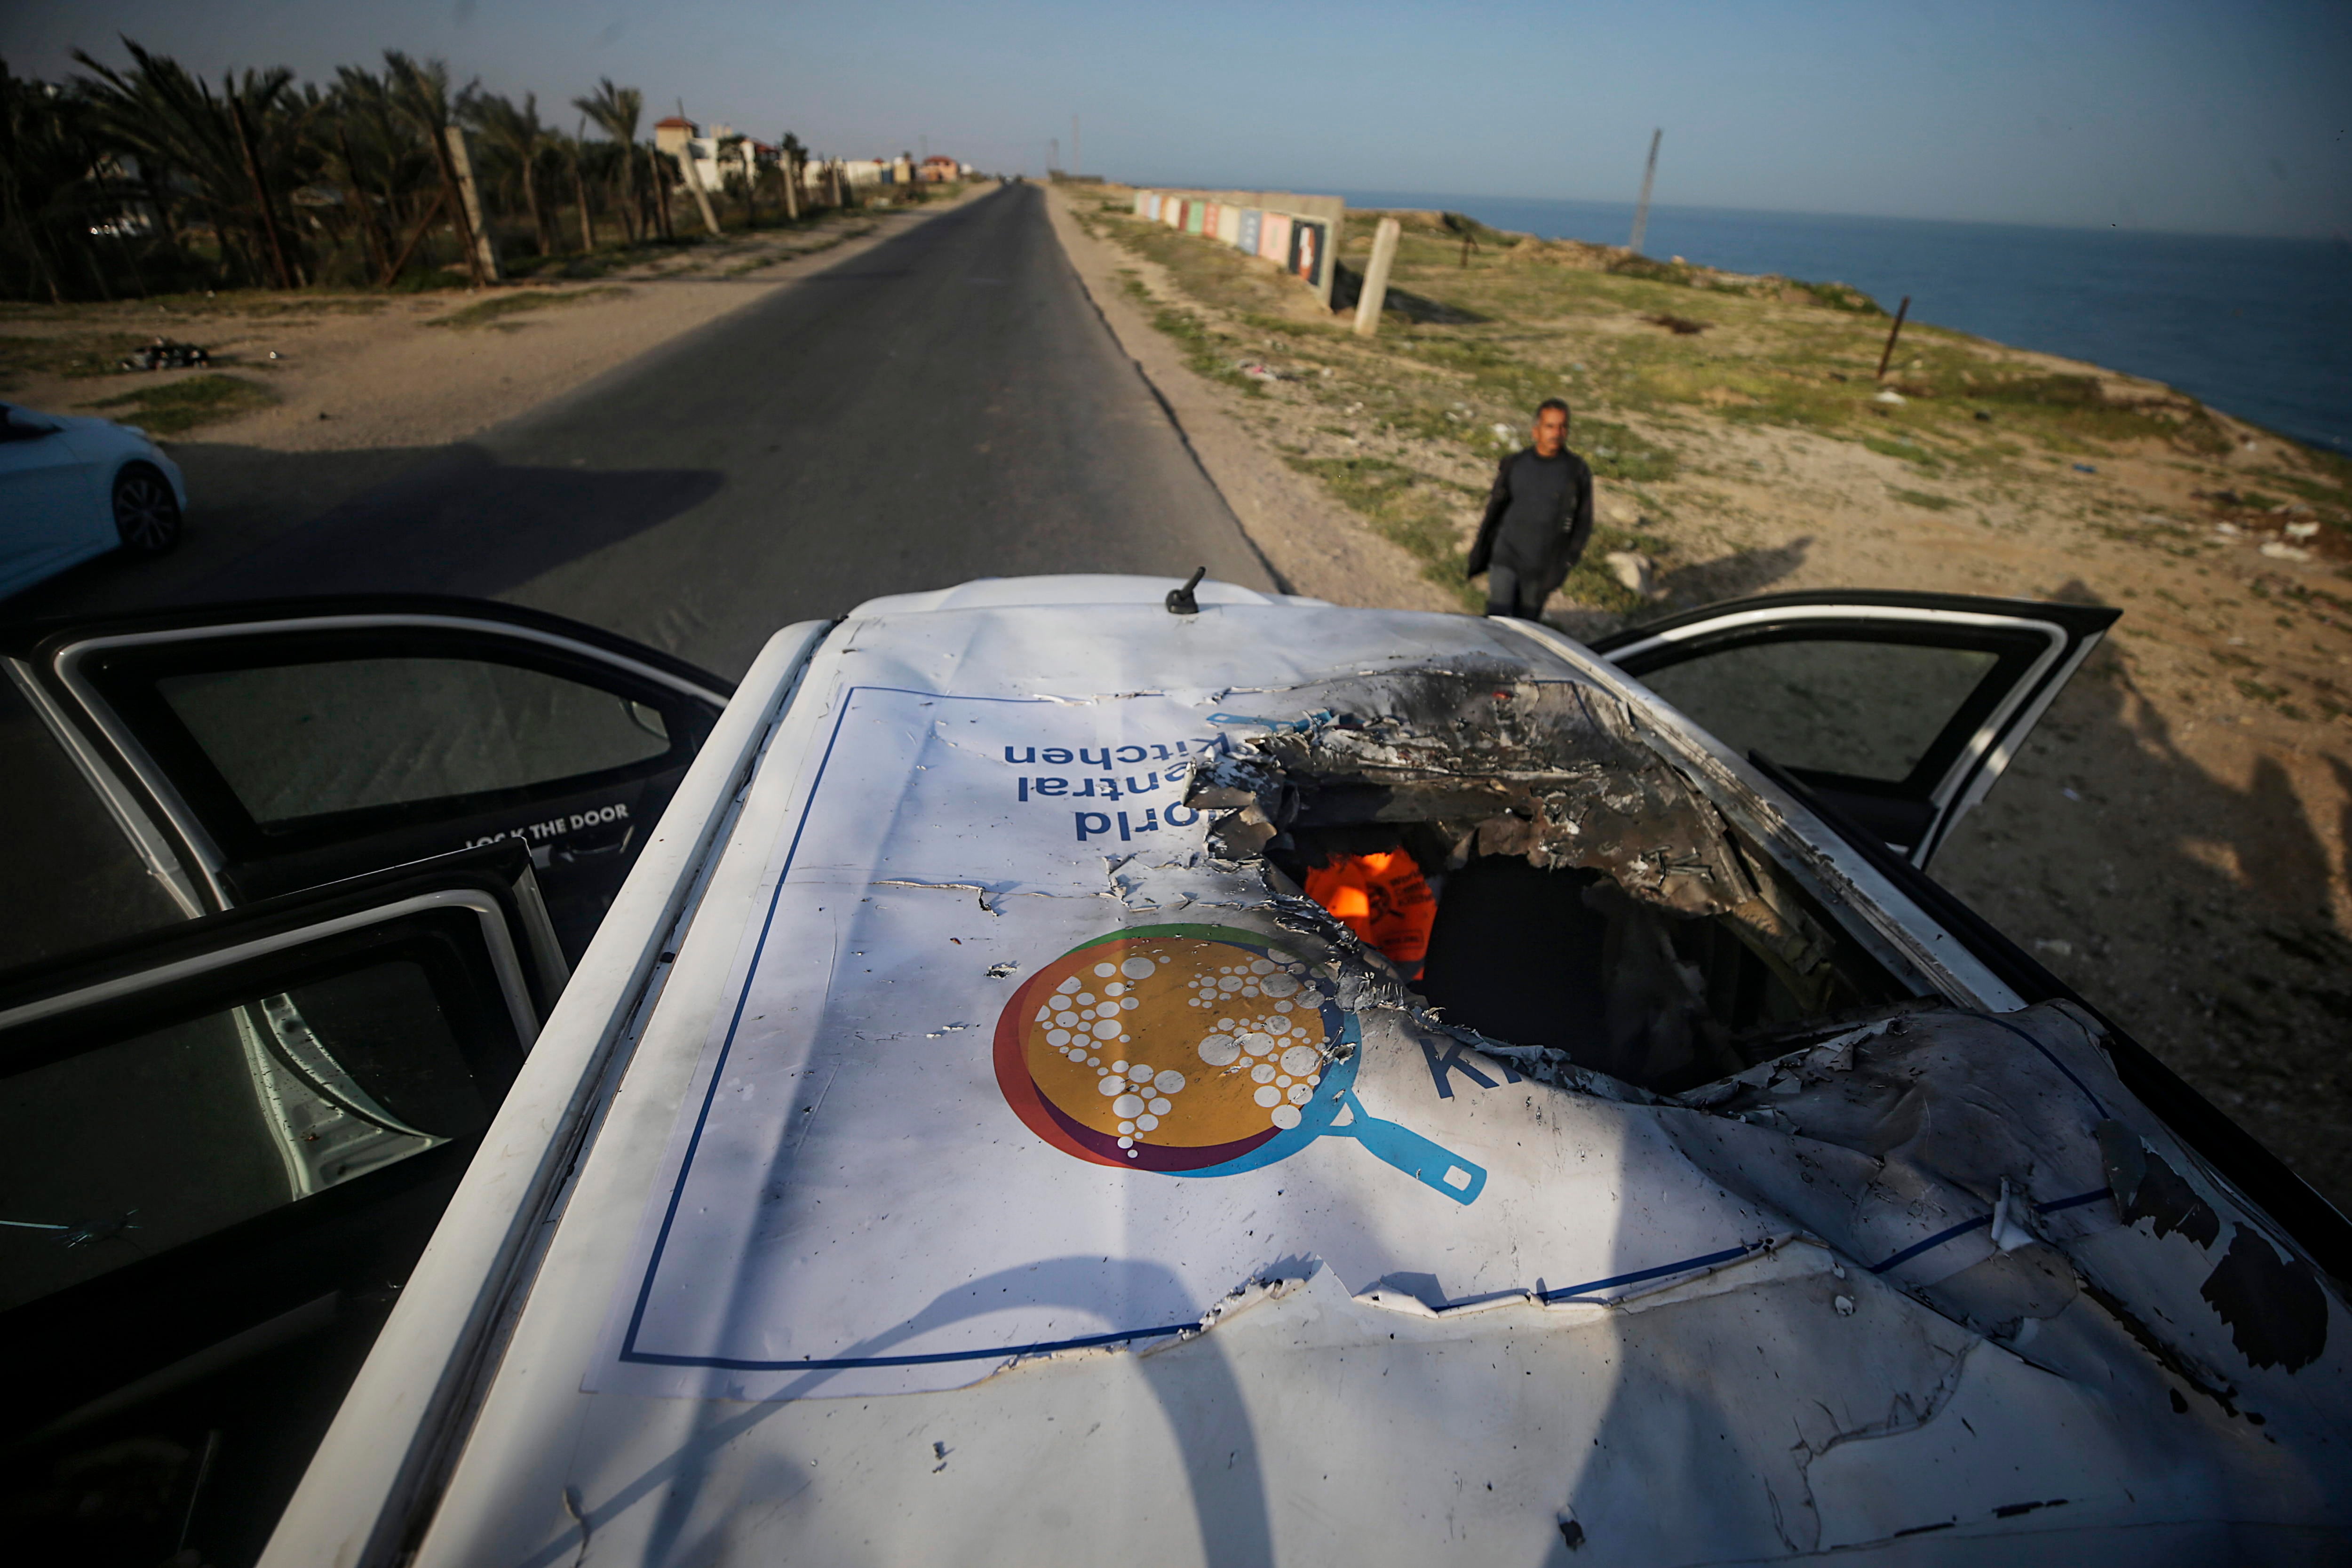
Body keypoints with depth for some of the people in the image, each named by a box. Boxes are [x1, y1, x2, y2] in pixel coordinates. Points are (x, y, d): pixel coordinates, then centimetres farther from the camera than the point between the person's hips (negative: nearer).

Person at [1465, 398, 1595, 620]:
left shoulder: (1577, 471, -3)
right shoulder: (1514, 464, 0)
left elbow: (1583, 522, 2)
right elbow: (1494, 508, 9)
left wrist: (1567, 562, -5)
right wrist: (1480, 550, 10)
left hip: (1542, 567, 0)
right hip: (1505, 557, 0)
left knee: (1526, 619, 10)